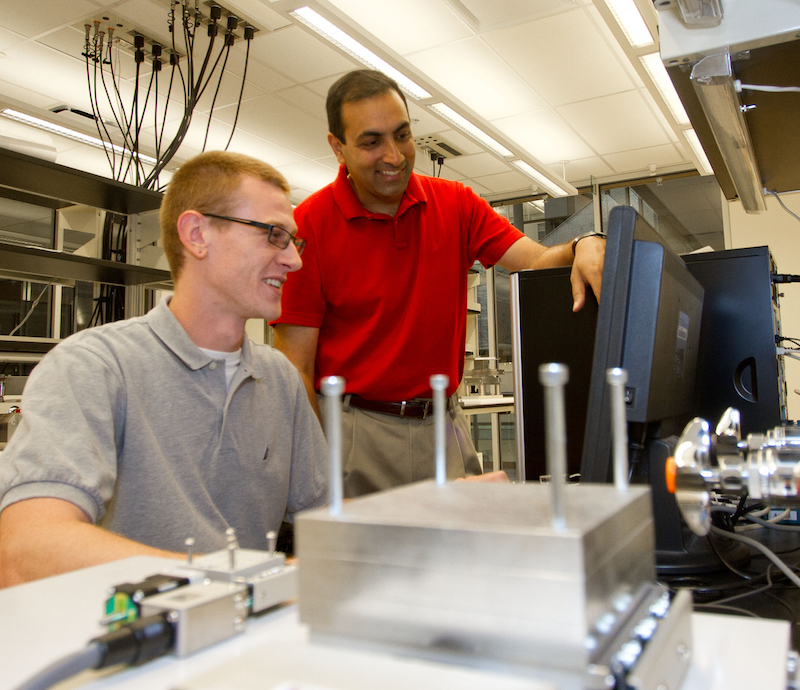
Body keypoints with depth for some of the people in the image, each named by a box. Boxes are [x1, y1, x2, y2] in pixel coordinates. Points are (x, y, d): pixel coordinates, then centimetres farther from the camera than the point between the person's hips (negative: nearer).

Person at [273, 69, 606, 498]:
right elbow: (296, 371, -11)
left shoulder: (455, 204, 4)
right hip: (356, 428, -3)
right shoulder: (308, 226, -10)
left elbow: (536, 263, -5)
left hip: (445, 427, 4)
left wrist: (581, 250, -28)